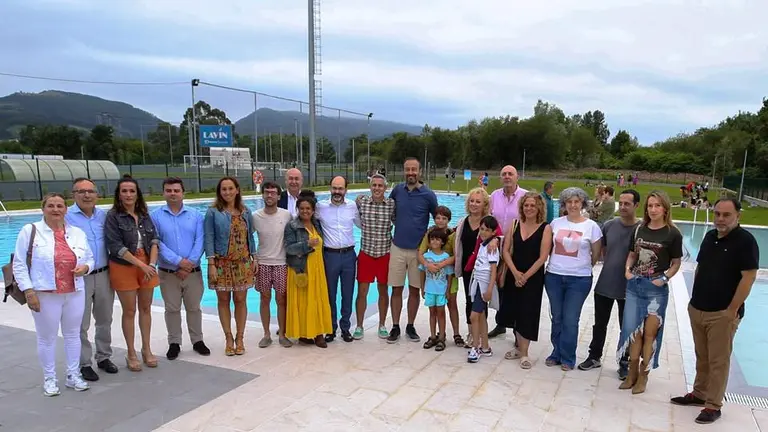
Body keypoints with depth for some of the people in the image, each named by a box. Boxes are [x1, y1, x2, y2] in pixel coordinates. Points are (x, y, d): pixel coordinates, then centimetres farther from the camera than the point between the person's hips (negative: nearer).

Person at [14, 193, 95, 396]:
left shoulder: (78, 233, 7)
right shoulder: (30, 231, -4)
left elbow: (90, 259, 14)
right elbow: (19, 265, -5)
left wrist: (85, 268, -9)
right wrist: (28, 291, -12)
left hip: (75, 294, 4)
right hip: (45, 295, -3)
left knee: (73, 334, 13)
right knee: (47, 338, 7)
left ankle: (73, 375, 26)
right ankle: (49, 379, 23)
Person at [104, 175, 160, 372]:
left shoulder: (144, 215, 8)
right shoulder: (113, 216, -7)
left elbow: (154, 240, 4)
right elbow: (116, 246, -14)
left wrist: (152, 264, -12)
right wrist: (141, 265, -18)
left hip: (147, 266, 4)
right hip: (124, 267, -4)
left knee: (146, 308, 10)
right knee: (129, 311, 3)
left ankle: (146, 349, 22)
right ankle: (131, 354, 15)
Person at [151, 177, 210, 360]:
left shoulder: (195, 215, 2)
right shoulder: (155, 216, -2)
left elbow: (200, 241, -5)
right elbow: (156, 243, -10)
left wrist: (189, 264, -16)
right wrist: (178, 261, -18)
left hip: (193, 272, 1)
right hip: (168, 273, -1)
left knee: (194, 308, 12)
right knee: (172, 309, 10)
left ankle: (197, 341, 25)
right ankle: (174, 343, 24)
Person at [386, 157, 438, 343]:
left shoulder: (428, 194, -7)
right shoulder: (397, 190, 1)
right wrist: (398, 223, 8)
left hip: (418, 249, -1)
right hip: (398, 248, 2)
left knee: (414, 290, 8)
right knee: (396, 289, 5)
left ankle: (410, 326, 23)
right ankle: (395, 327, 17)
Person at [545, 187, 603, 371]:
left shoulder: (591, 226, -3)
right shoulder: (556, 223, 4)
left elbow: (596, 254, 6)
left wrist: (584, 267, 11)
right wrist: (559, 262, 8)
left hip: (579, 279, -2)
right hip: (553, 276, 3)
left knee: (570, 320, 2)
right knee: (557, 318, 11)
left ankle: (567, 358, 18)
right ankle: (557, 353, 26)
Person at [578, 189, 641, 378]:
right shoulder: (609, 225, -1)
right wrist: (613, 265, 6)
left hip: (628, 288, -3)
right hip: (604, 284, 3)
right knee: (600, 324, 16)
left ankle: (624, 363, 29)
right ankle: (594, 356, 32)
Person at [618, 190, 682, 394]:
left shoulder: (673, 233, -7)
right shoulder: (639, 229, 5)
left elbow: (676, 263, 0)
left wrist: (664, 278, -14)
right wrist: (627, 269, -1)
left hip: (656, 289, -4)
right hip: (634, 285, 4)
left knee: (649, 333, 5)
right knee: (632, 330, 9)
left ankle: (643, 376, 19)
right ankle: (632, 373, 24)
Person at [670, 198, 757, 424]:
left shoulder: (745, 240, -11)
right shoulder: (710, 237, 10)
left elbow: (748, 277, -15)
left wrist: (733, 310, -16)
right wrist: (694, 298, 12)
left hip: (723, 313, -6)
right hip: (697, 309, 7)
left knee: (718, 361, 3)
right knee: (702, 357, 18)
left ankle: (713, 406, 13)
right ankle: (699, 394, 31)